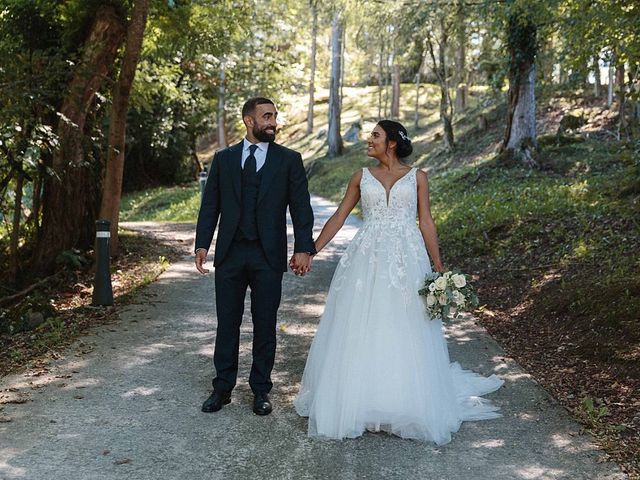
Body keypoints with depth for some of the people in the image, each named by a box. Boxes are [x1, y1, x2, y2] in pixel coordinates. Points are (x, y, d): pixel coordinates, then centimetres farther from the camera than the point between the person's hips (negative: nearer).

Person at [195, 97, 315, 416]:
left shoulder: (289, 160, 3)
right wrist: (202, 245, -3)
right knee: (227, 324, 8)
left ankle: (260, 390, 20)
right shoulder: (223, 159, 9)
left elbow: (301, 207, -1)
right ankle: (223, 387, 21)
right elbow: (210, 206, 8)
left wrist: (304, 248, -12)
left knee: (265, 325, 6)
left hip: (268, 257, -1)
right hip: (230, 254, 2)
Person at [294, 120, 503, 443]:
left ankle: (408, 408, 17)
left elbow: (426, 223, 4)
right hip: (367, 260, 2)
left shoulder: (416, 177, 5)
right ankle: (358, 403, 16)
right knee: (360, 332, 3)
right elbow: (339, 217, 9)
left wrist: (438, 268, -1)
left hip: (406, 261, -1)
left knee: (404, 336, 2)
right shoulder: (361, 177, 9)